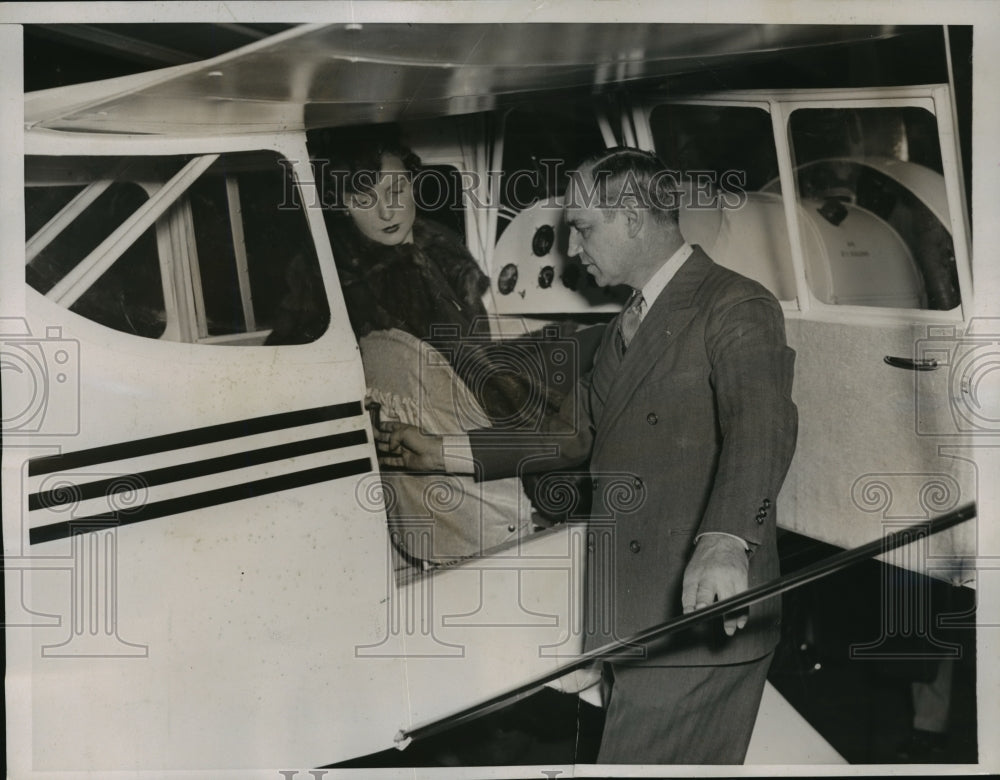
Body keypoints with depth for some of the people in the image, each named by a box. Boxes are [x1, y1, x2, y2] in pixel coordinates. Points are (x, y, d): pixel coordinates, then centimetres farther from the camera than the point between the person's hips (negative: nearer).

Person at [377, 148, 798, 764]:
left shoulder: (737, 308, -8)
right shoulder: (628, 326, 21)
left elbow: (762, 428, -24)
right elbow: (576, 434, 25)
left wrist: (725, 541, -42)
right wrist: (441, 452, 21)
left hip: (703, 619, -8)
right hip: (633, 627, 8)